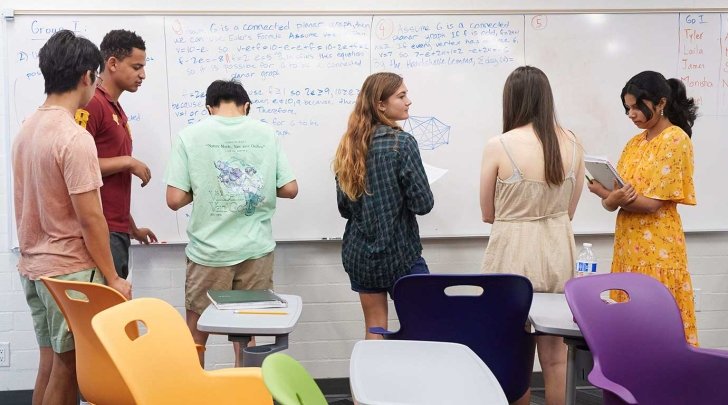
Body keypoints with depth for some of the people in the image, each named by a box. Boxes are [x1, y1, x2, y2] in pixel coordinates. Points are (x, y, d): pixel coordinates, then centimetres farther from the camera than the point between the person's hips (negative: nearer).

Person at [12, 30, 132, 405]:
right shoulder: (75, 138, -20)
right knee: (68, 368, 3)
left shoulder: (26, 130, 6)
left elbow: (27, 204, 13)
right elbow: (90, 219, -19)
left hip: (33, 267, 8)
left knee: (50, 364, 16)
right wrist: (113, 279, -12)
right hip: (69, 271, -8)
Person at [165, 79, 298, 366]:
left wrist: (201, 188, 9)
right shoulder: (266, 133, 0)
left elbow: (175, 200, -10)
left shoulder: (190, 136, -6)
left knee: (196, 338, 12)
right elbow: (290, 189, 0)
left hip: (209, 253, -2)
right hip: (256, 251, 2)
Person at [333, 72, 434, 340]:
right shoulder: (402, 143, -14)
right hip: (399, 252, -6)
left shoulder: (349, 145, 4)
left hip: (359, 253, 6)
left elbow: (344, 207, 8)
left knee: (374, 329, 13)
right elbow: (423, 204, -15)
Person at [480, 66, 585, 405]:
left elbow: (488, 214, -1)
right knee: (555, 356, 14)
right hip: (559, 251, 4)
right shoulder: (572, 143, 0)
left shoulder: (498, 146, -12)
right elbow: (569, 211, 8)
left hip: (514, 253, -4)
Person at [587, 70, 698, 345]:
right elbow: (613, 198, 7)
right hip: (628, 242, 7)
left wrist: (607, 196, -15)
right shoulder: (636, 142, 14)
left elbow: (653, 202, -15)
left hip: (657, 247, -7)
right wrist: (611, 199, -15)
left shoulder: (675, 140, -9)